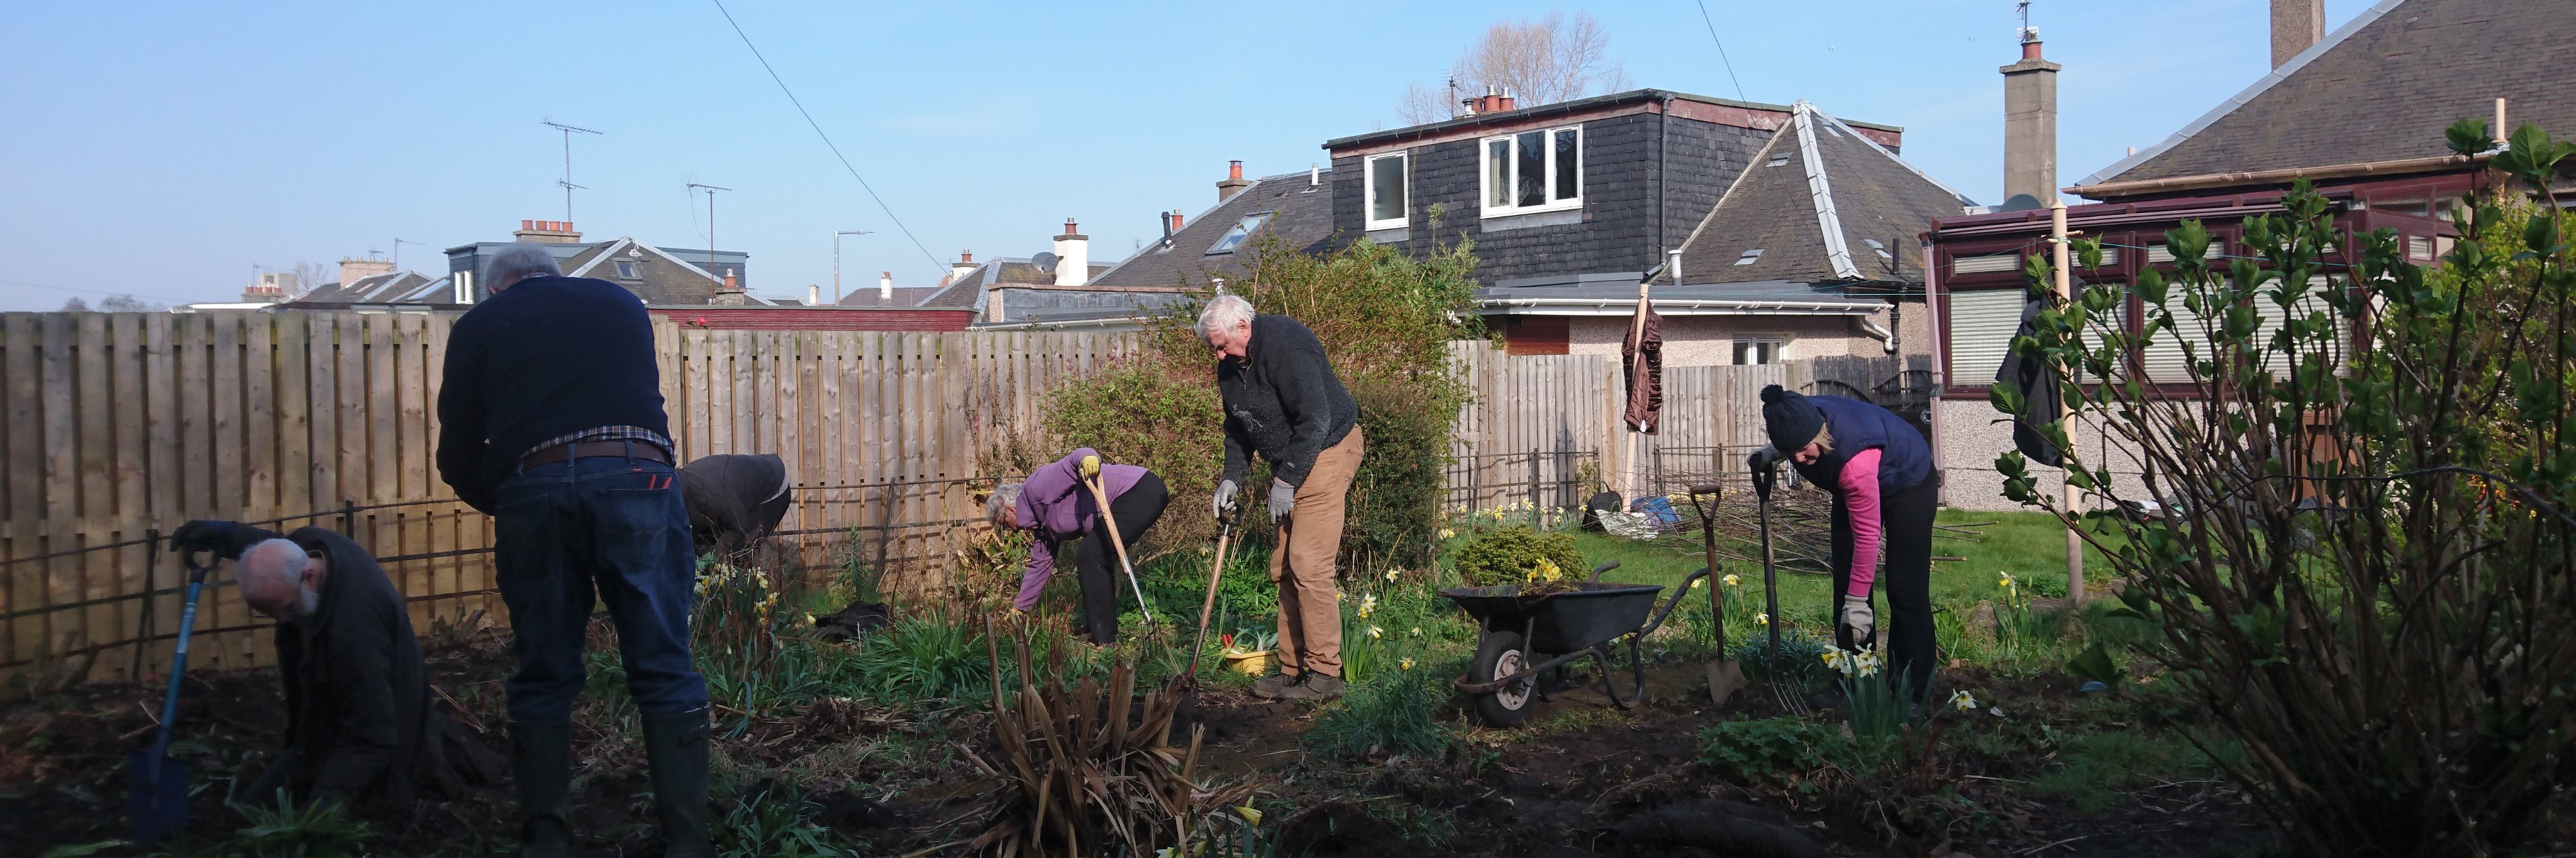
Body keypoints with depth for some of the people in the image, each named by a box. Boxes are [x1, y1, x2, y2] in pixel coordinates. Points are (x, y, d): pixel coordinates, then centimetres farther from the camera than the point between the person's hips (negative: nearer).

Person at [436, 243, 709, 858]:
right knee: (665, 672, 3)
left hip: (532, 489, 0)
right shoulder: (621, 304, 25)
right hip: (637, 478, 0)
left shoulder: (478, 327, 19)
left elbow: (457, 457, 15)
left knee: (544, 677, 12)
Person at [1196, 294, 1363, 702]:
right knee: (1283, 569, 8)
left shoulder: (1286, 345, -22)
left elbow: (1315, 420, -25)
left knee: (1308, 565, -14)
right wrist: (1232, 478, 4)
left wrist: (1285, 480, -21)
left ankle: (1324, 673, -8)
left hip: (1325, 454, -9)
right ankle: (1294, 669, 14)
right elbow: (1237, 428, 18)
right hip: (1289, 465, 9)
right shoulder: (1230, 366, 6)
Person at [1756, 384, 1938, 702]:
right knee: (1845, 581, 3)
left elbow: (1866, 533, -38)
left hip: (1908, 483, -7)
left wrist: (1858, 602, -34)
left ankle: (1914, 689, -6)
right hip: (1853, 485, 7)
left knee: (1905, 589, -12)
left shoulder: (1854, 460, -46)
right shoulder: (1798, 421, -26)